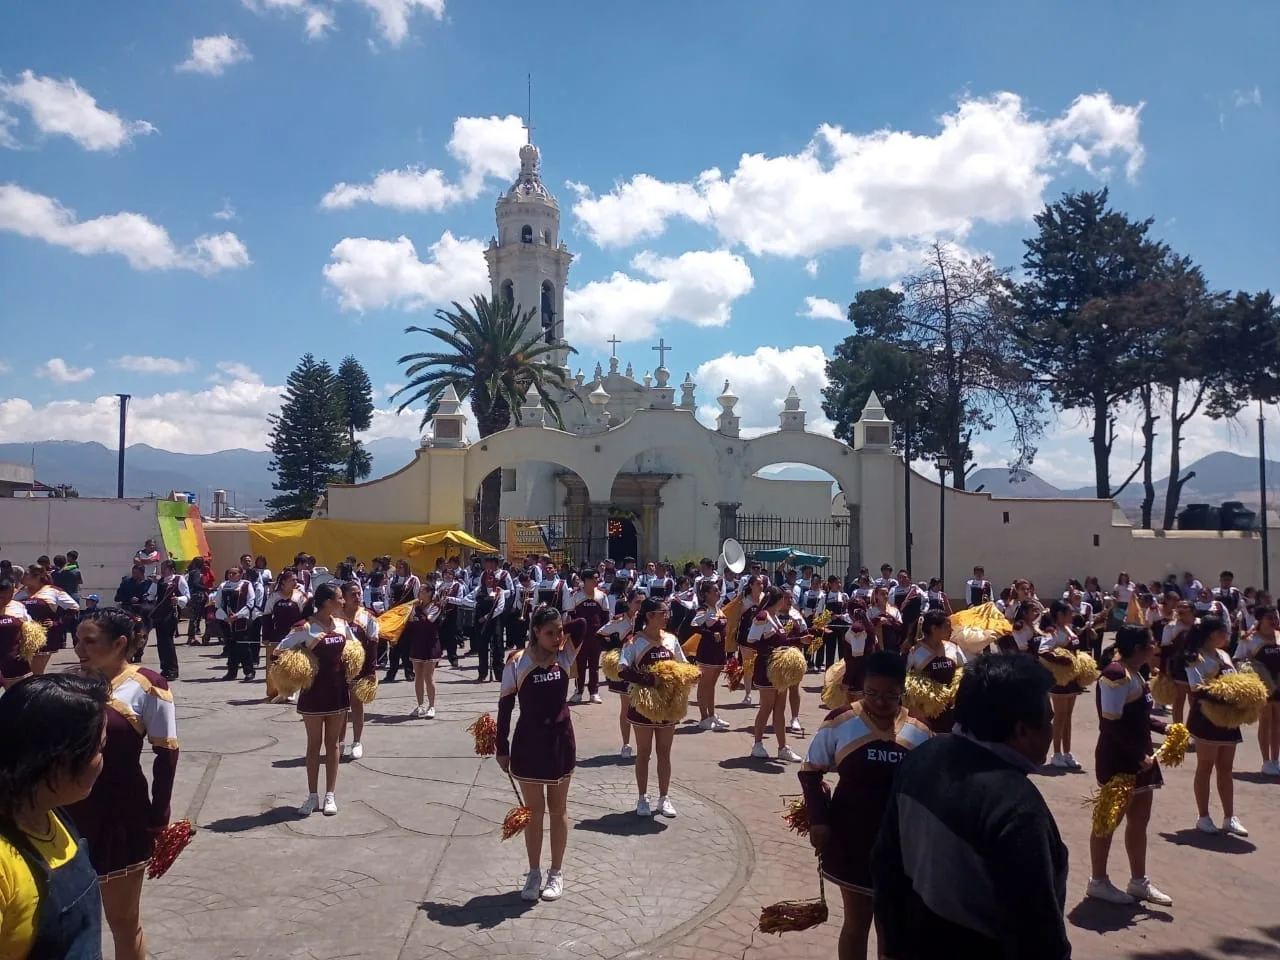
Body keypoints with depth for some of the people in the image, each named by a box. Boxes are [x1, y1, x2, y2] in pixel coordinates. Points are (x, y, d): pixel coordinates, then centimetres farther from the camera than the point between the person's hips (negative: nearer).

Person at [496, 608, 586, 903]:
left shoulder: (565, 655, -5)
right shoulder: (517, 662, -11)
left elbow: (582, 623, -18)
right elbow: (505, 706, -5)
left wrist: (560, 632, -9)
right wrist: (502, 748, -4)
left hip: (560, 740, 2)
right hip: (528, 743, -2)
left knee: (558, 809, 14)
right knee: (534, 811, 12)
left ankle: (555, 873, 27)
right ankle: (534, 873, 28)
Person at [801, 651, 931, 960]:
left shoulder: (919, 731, -4)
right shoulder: (841, 722, -12)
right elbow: (810, 771, -3)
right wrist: (818, 819, -12)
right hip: (852, 839, -2)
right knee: (856, 923, 13)